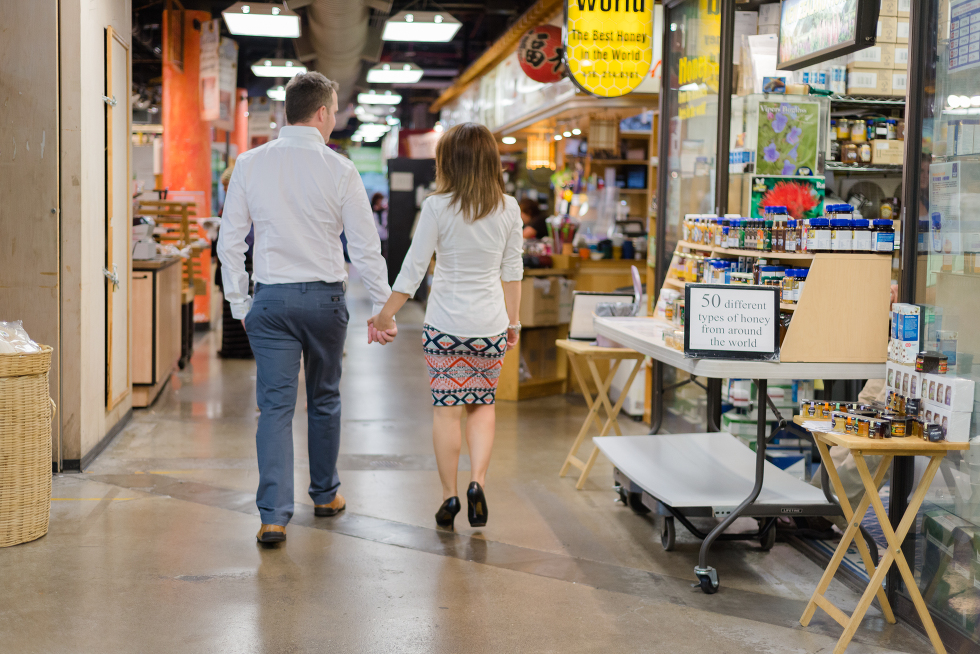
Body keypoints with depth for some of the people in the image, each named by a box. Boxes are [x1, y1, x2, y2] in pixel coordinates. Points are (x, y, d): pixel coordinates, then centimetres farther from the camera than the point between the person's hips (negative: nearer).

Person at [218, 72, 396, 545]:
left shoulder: (249, 164, 1)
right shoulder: (338, 170, -7)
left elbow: (230, 242, 3)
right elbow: (366, 248, -5)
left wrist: (239, 303, 11)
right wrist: (383, 308, 3)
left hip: (271, 298, 1)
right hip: (324, 297, -1)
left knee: (275, 405, 1)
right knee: (324, 399, 17)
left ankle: (274, 516, -7)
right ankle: (325, 495, 32)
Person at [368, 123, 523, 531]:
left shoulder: (438, 207, -9)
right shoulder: (508, 209, 1)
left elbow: (413, 269, -7)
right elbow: (512, 271, 8)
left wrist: (386, 314, 2)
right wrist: (513, 321, 18)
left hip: (445, 325, -3)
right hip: (490, 326, 3)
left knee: (447, 410, 7)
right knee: (482, 405, 17)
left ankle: (449, 496, 12)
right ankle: (477, 481, 1)